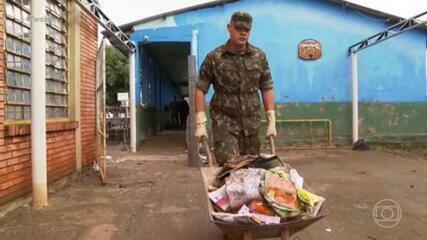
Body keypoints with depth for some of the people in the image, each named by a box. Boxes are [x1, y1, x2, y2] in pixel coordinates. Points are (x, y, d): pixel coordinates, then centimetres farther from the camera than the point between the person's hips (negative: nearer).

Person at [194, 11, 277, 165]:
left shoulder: (259, 56, 4)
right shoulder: (214, 58, -4)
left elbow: (267, 88, 7)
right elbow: (200, 89, -3)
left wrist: (271, 121, 2)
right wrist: (201, 123, -9)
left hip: (252, 123, 3)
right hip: (224, 122, -3)